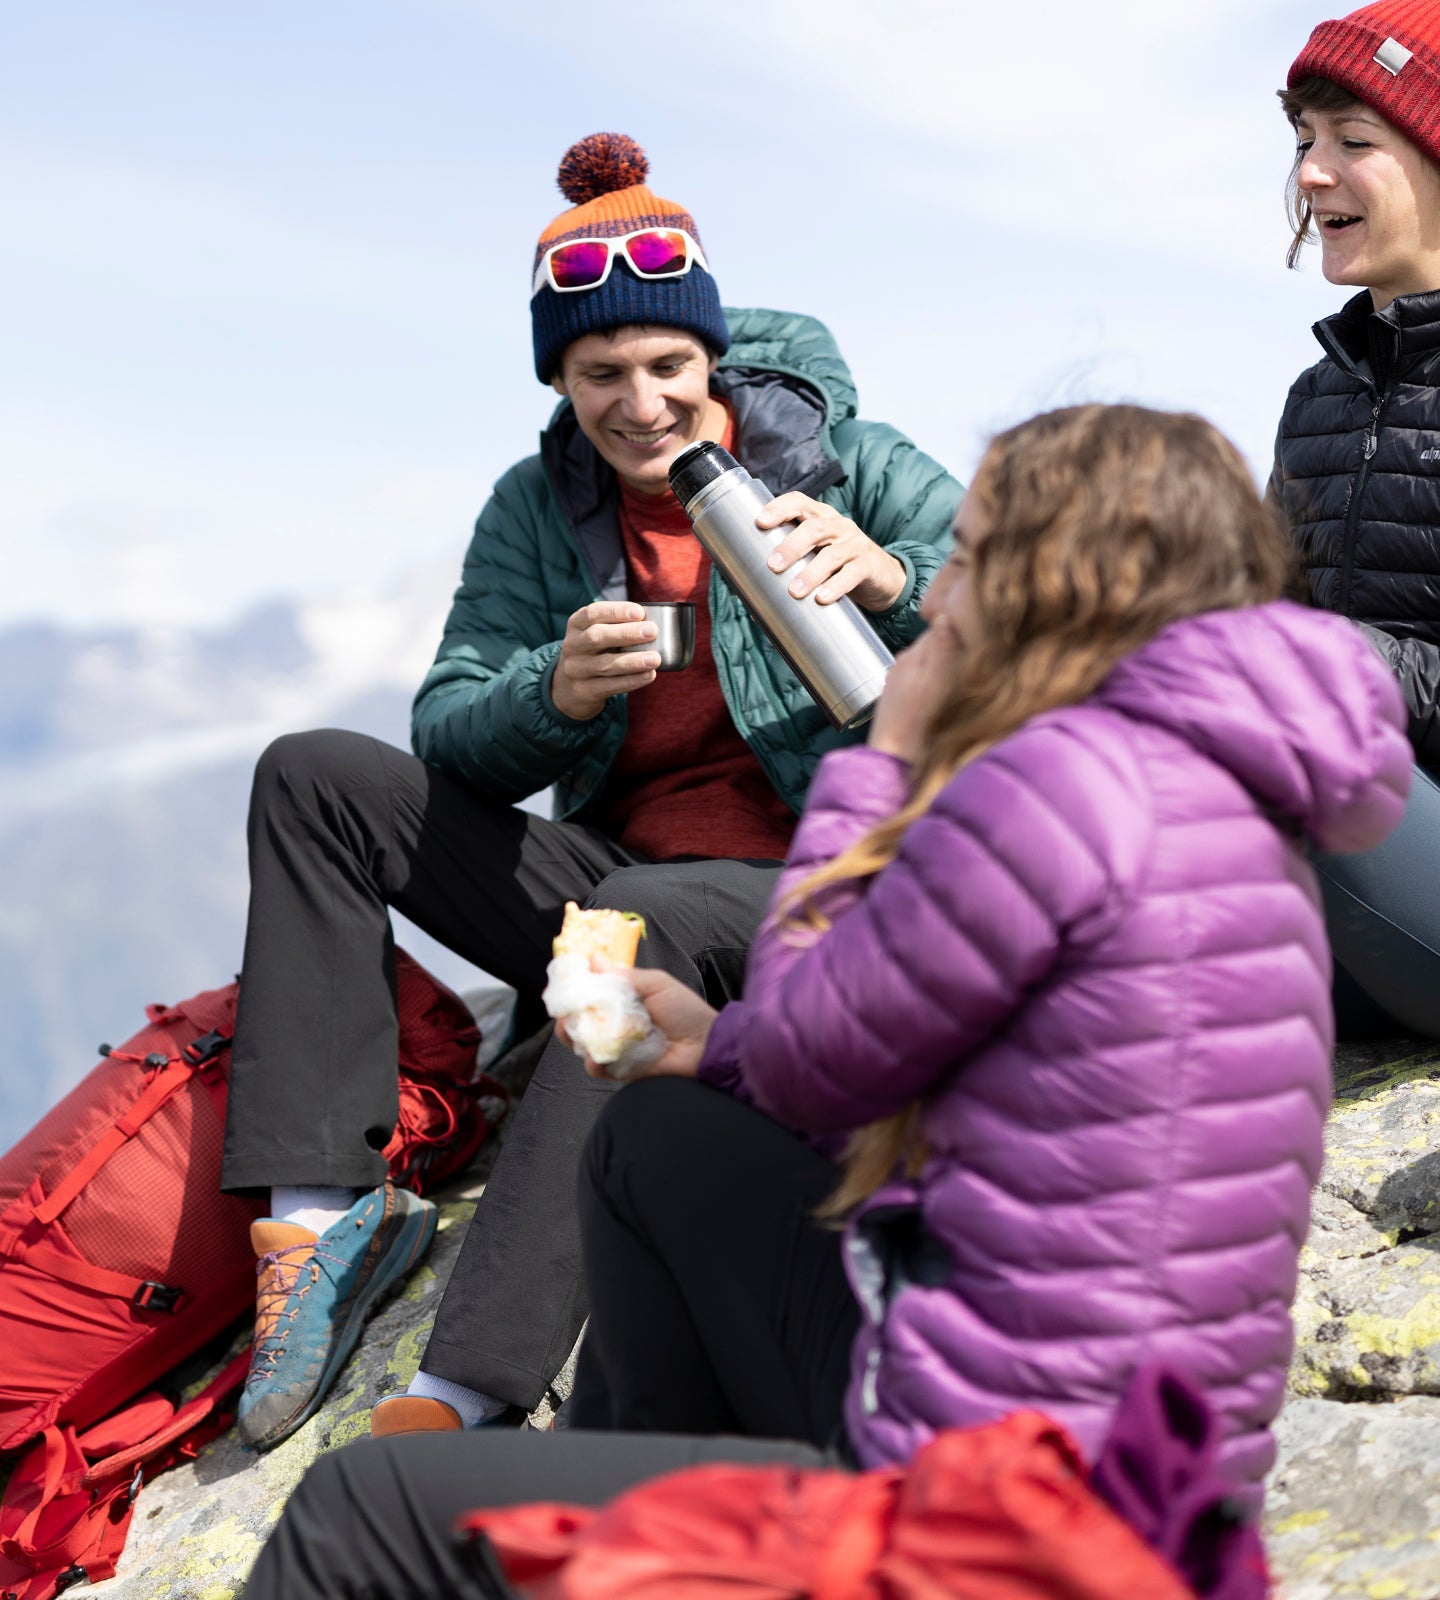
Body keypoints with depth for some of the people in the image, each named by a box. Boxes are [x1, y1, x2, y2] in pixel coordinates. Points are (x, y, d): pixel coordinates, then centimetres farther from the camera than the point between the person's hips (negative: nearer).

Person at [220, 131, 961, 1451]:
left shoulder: (842, 458, -3)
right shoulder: (538, 509, 7)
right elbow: (447, 734, 0)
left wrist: (890, 575, -32)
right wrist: (556, 694, -23)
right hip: (617, 883, 5)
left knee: (642, 914, -39)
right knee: (313, 777, -5)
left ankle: (471, 1388, -42)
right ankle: (326, 1202, -16)